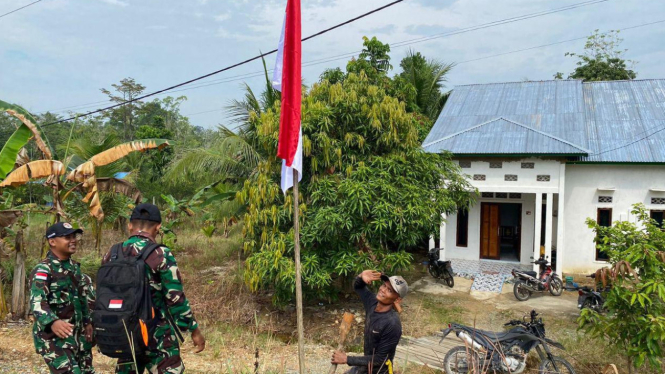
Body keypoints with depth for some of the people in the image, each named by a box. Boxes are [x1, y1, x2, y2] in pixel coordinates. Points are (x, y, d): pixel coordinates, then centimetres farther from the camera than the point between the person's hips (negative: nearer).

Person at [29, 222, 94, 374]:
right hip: (53, 337, -8)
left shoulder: (74, 266, 11)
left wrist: (87, 321, 20)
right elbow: (37, 302, -29)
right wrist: (52, 322, -45)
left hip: (76, 334, 8)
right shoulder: (43, 270, -14)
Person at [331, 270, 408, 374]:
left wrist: (347, 359, -21)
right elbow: (358, 286, 9)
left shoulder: (392, 324, -31)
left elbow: (380, 359, -25)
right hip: (365, 365, 7)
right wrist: (361, 277, -16)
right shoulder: (372, 301, -11)